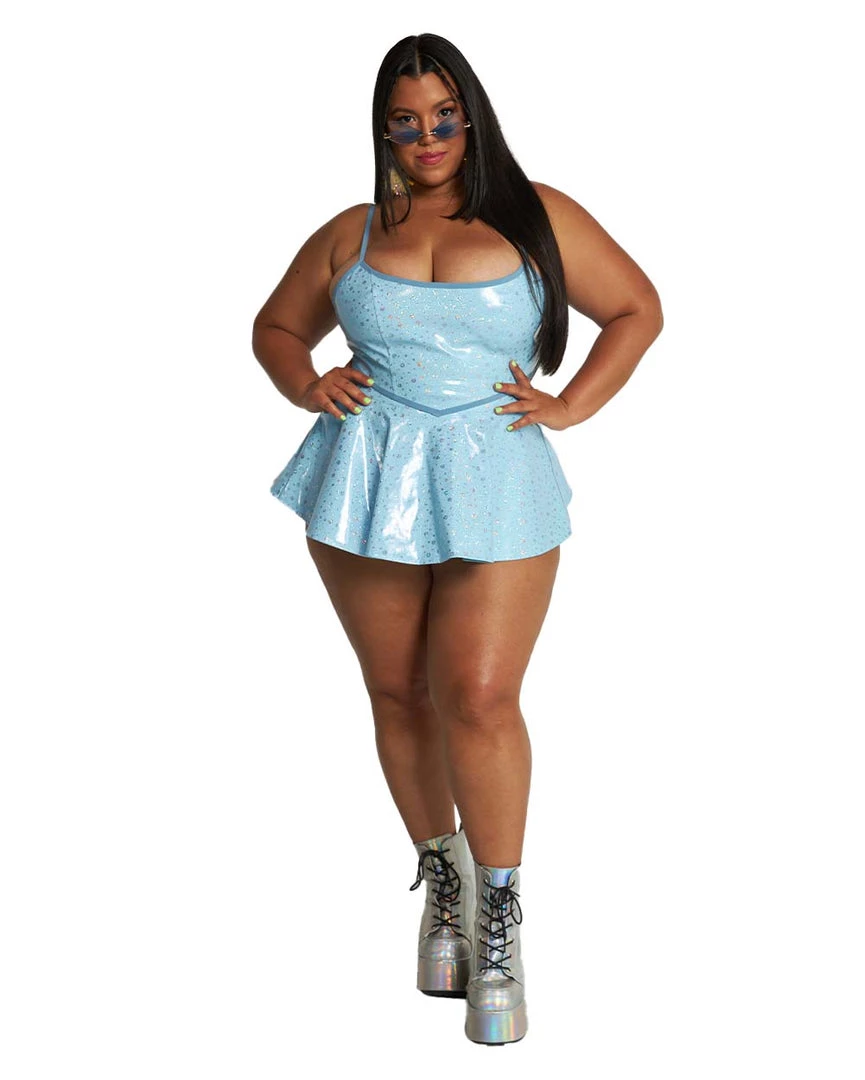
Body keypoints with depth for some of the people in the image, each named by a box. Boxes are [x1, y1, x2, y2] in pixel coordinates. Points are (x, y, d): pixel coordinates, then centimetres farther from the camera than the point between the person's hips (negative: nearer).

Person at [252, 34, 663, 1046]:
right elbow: (276, 326, 24)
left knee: (478, 699, -12)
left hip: (494, 486, -2)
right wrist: (307, 386, 4)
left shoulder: (538, 217, 8)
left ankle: (499, 914, 2)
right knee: (399, 695, 7)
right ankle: (441, 876, 25)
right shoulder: (350, 234, 13)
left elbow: (637, 308, 12)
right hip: (366, 485, 3)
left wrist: (571, 403, 1)